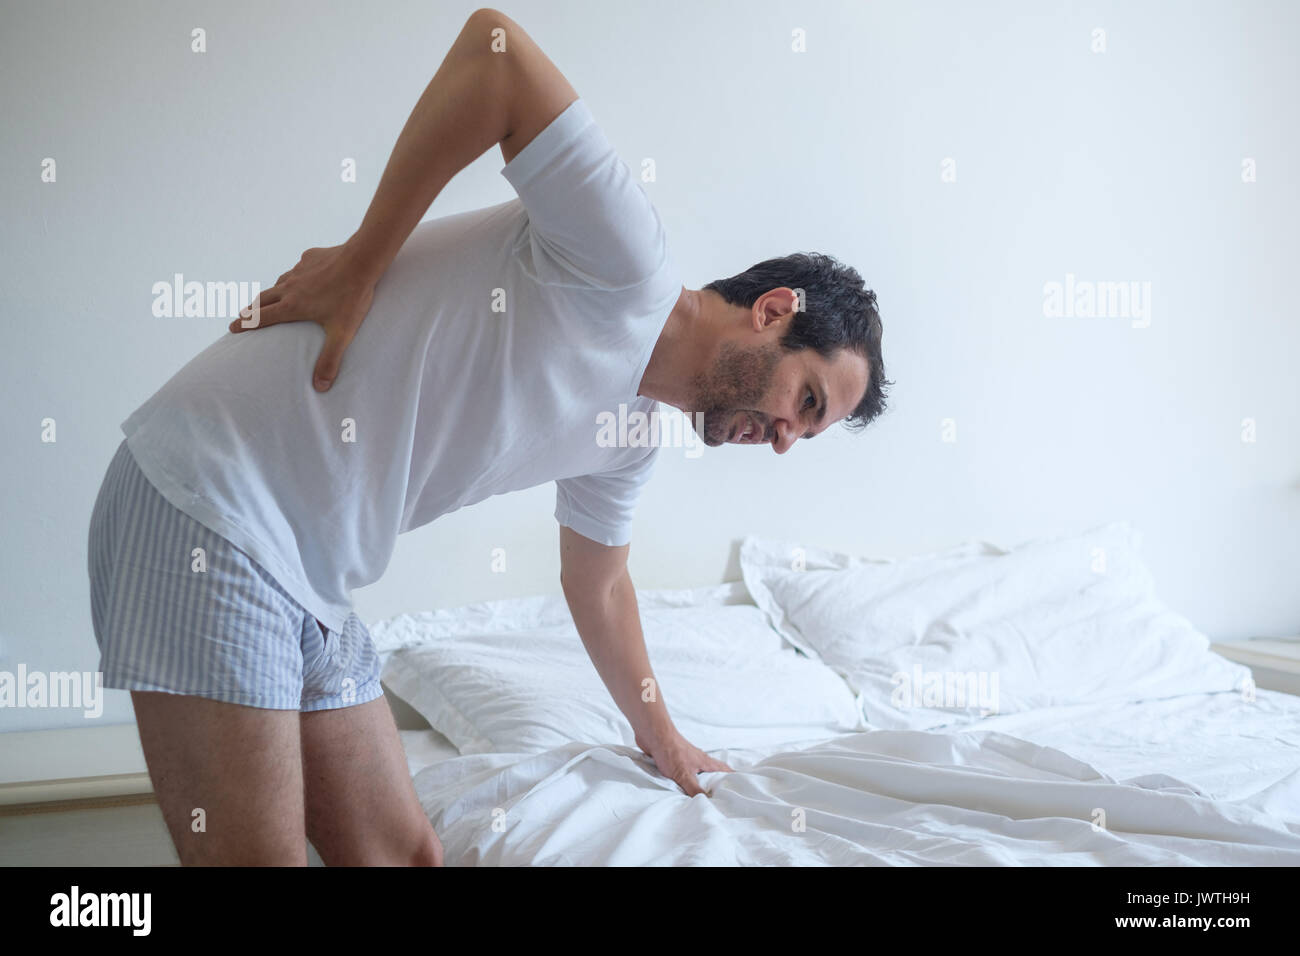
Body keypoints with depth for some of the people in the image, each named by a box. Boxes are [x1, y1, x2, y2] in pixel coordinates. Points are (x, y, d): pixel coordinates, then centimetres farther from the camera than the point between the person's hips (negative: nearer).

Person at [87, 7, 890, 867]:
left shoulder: (630, 445, 15)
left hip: (308, 585, 9)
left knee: (403, 853, 9)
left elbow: (598, 584, 30)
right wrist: (361, 268, -18)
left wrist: (663, 739, 39)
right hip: (211, 502, -9)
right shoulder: (625, 259, -14)